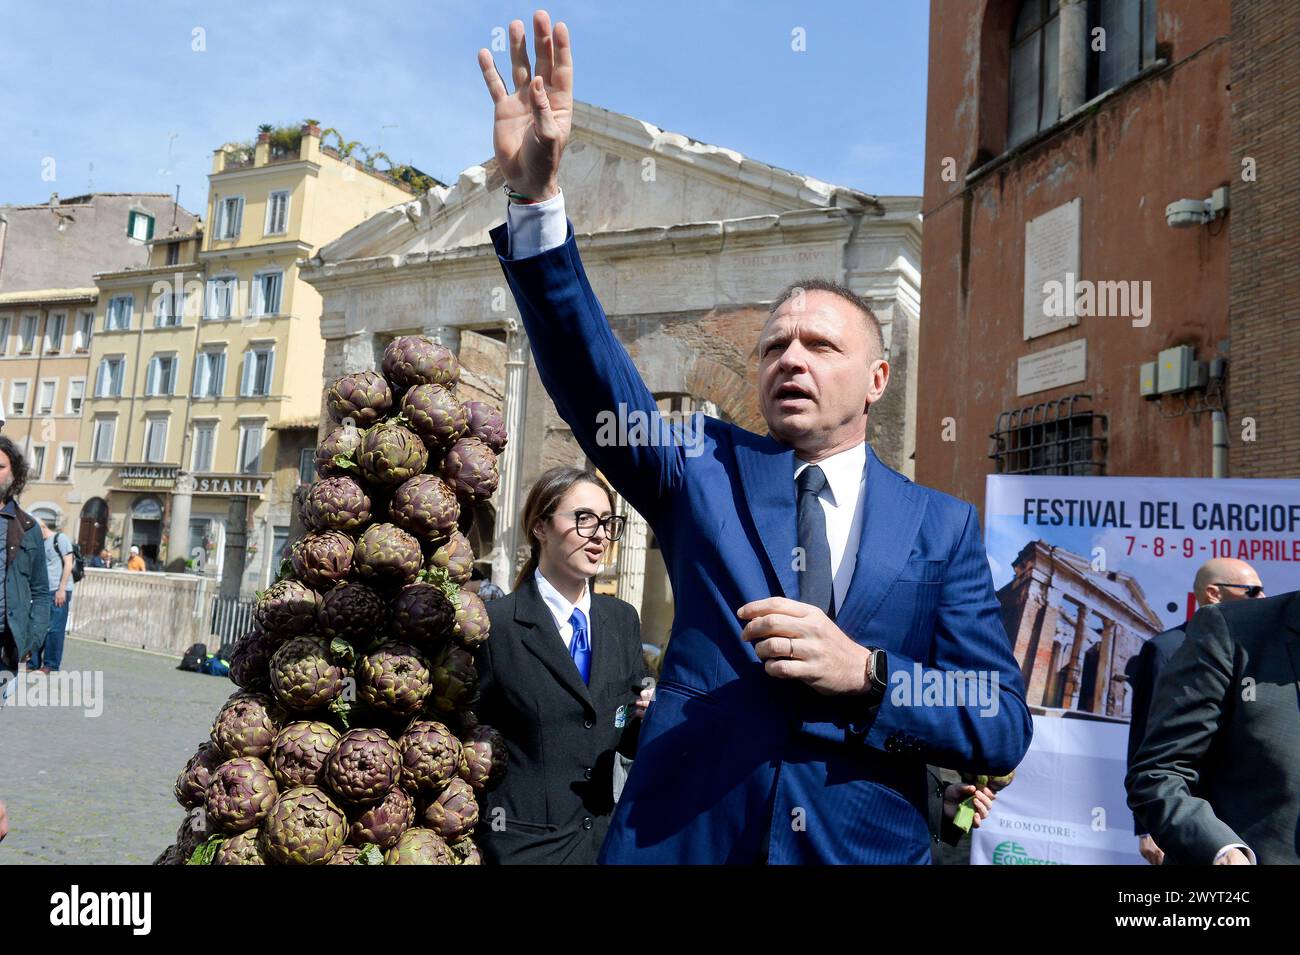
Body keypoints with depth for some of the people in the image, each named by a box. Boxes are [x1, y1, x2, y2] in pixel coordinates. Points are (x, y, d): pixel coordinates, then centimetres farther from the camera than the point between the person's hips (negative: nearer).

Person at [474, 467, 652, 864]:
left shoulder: (623, 619, 2)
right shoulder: (494, 623, -13)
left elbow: (627, 741, 7)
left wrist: (647, 719, -13)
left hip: (603, 837, 5)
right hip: (521, 844, -5)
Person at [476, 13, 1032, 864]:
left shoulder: (942, 527, -1)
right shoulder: (704, 471, 0)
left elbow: (1005, 731, -4)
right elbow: (588, 371, -15)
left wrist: (865, 673, -21)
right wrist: (537, 192, -27)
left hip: (866, 847, 0)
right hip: (679, 839, 1)